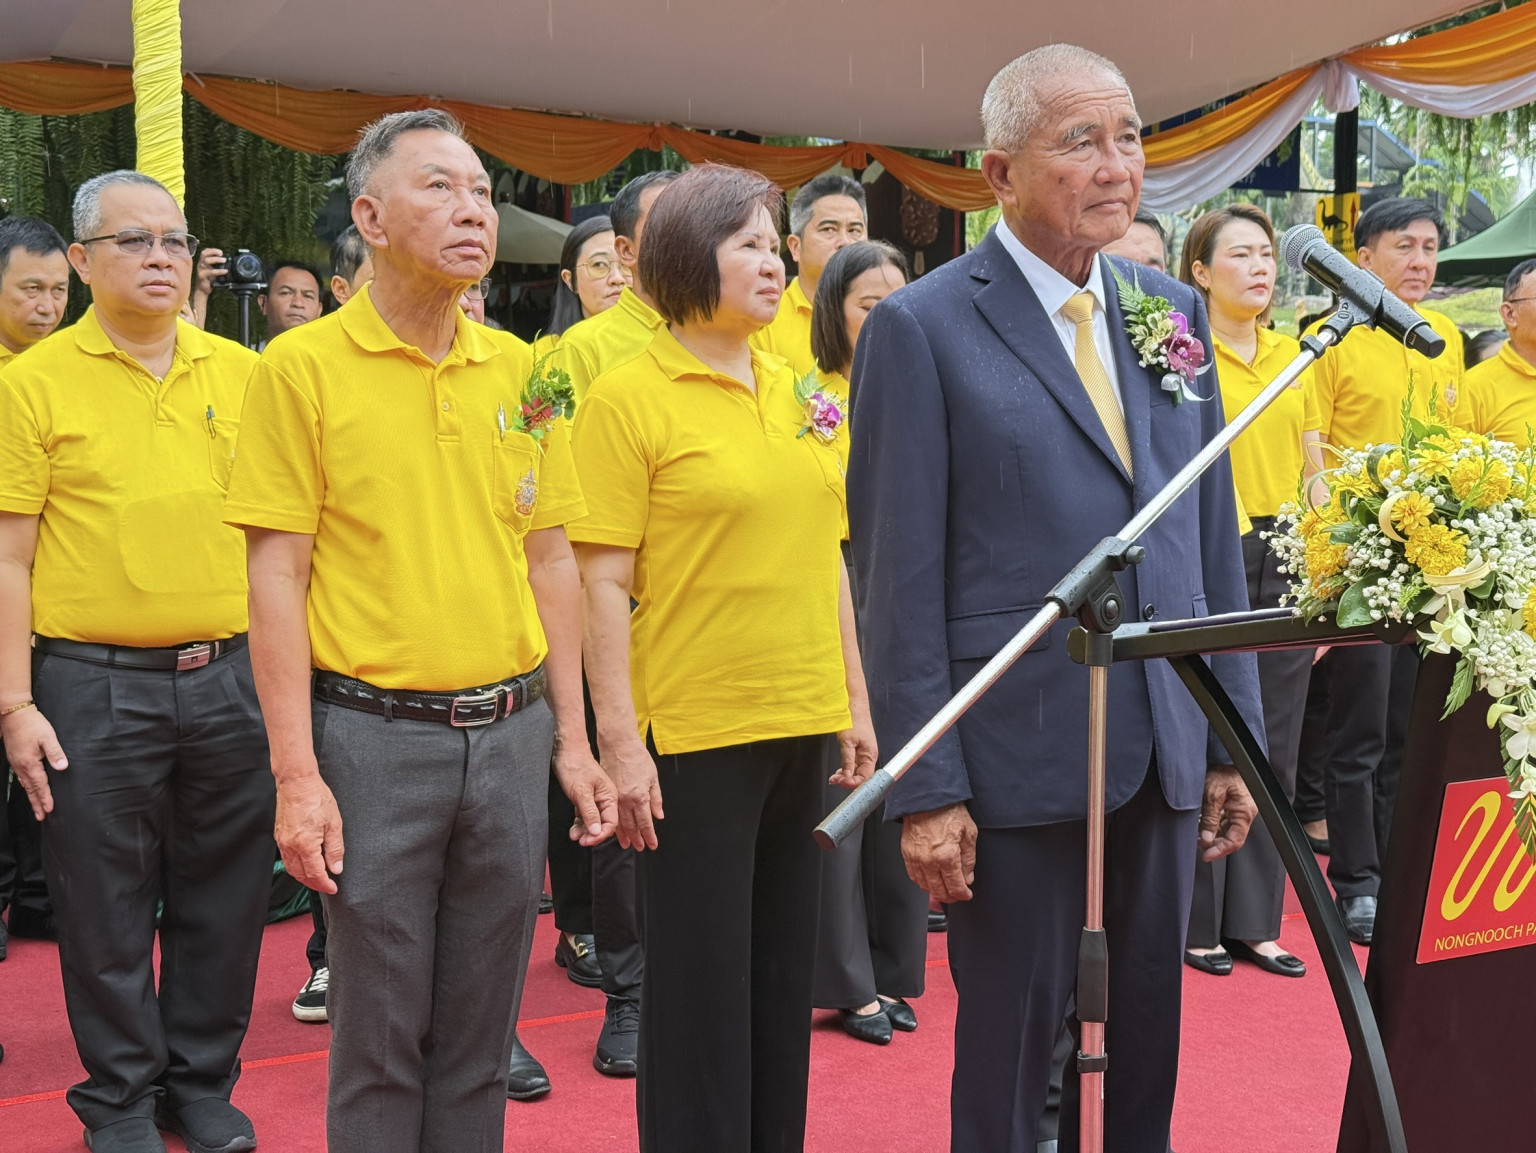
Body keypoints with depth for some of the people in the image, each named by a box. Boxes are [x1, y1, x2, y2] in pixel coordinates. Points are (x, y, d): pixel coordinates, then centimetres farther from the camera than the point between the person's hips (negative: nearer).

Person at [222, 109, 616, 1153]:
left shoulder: (521, 370, 7)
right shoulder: (304, 366, -5)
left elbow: (551, 562, 11)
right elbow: (277, 575, -7)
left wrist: (571, 740, 9)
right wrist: (297, 772, -12)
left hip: (509, 731, 4)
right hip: (375, 737, -3)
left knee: (481, 1028, 14)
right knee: (381, 1036, 8)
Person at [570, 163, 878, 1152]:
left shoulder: (797, 394, 11)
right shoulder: (628, 399, -7)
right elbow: (603, 583, -10)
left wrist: (856, 704, 13)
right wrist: (619, 740, -14)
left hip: (803, 725, 6)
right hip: (694, 734, -6)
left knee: (786, 969, 15)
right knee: (701, 983, 5)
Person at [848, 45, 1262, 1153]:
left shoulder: (1174, 310, 10)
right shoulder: (921, 327, -7)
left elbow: (1215, 538, 12)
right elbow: (899, 578, -9)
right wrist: (926, 789, -12)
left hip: (1168, 750, 5)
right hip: (1023, 752, -5)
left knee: (1152, 1028, 16)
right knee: (1016, 1041, 8)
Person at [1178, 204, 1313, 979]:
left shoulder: (1293, 355, 13)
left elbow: (1311, 475, 13)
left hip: (1286, 562, 5)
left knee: (1274, 746, 8)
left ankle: (1253, 920, 19)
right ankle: (1196, 921, 13)